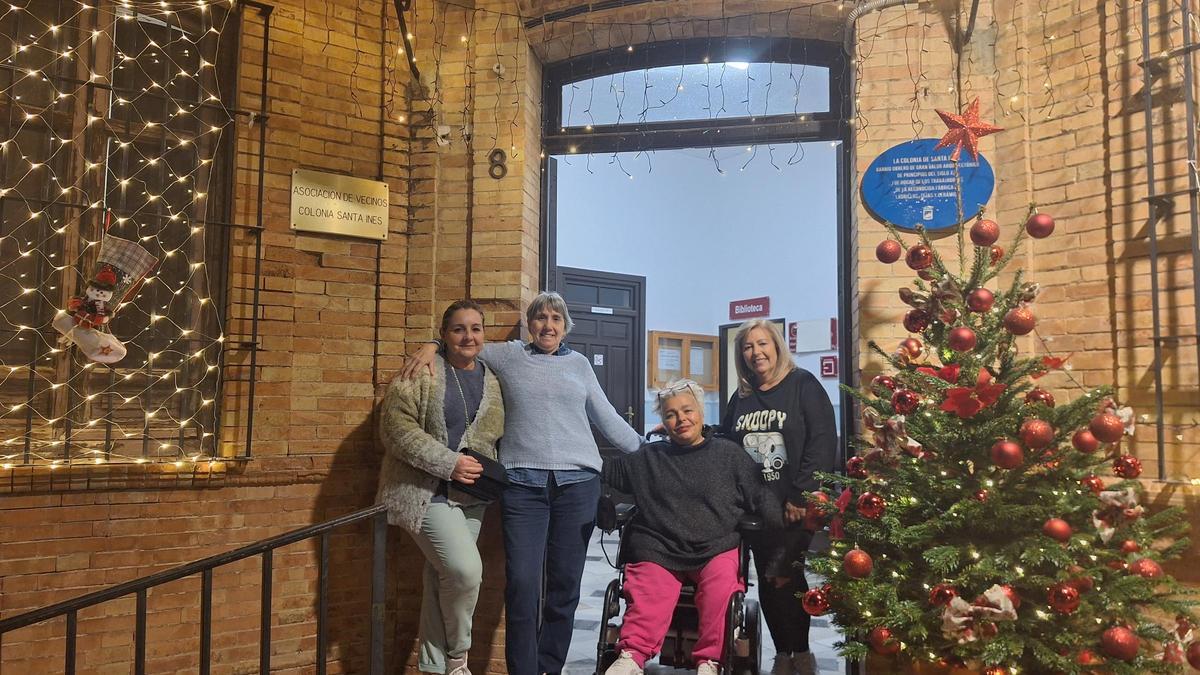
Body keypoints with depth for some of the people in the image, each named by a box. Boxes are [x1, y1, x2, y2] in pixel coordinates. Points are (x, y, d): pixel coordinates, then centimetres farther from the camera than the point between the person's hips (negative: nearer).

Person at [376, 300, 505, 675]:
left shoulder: (491, 381, 11)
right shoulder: (422, 373, -6)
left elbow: (495, 436, 20)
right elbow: (396, 426, -14)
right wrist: (448, 463, -18)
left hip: (470, 497, 6)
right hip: (426, 491, -6)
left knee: (444, 580, 11)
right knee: (466, 569, -18)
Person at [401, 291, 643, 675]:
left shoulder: (579, 364, 15)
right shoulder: (509, 356, 11)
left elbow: (606, 418, 18)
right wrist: (431, 348, 3)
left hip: (577, 483, 2)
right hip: (522, 483, -1)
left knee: (564, 585, 4)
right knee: (522, 584, -8)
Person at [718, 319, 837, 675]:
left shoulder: (803, 385, -3)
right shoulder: (740, 398, 13)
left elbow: (823, 442, -12)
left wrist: (801, 495, -17)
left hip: (794, 507, -5)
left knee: (783, 578, -8)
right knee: (768, 582, 7)